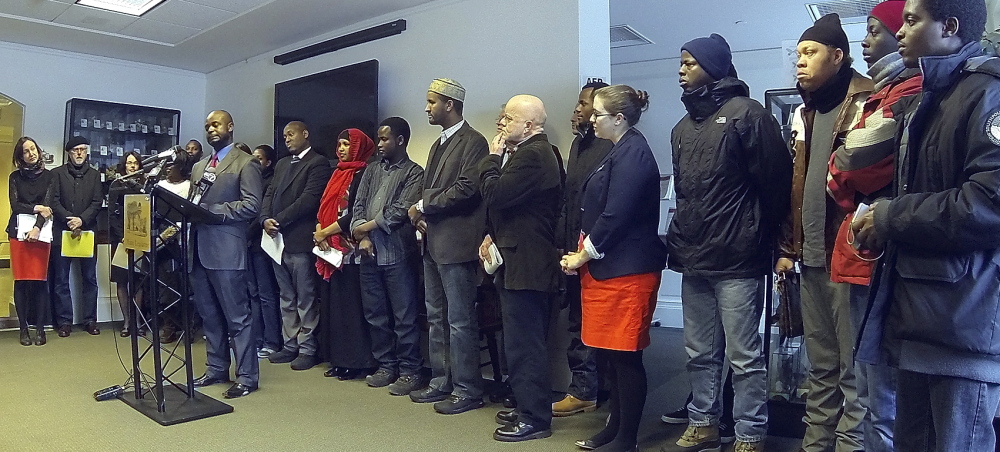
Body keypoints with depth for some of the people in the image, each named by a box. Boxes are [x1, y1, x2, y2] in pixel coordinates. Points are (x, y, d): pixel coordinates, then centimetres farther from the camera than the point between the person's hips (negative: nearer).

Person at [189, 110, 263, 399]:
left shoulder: (245, 164, -3)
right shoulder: (199, 166, 21)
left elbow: (251, 206, -13)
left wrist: (211, 210, -17)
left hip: (226, 250, -8)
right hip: (199, 250, 8)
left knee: (237, 317, -3)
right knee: (209, 316, 14)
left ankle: (247, 377, 5)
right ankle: (216, 369, 25)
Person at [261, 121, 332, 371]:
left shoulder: (318, 163, -5)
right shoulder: (281, 164, 21)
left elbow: (309, 199, -14)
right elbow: (270, 194, 15)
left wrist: (279, 220, -15)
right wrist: (265, 219, -4)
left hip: (300, 240, -8)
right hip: (278, 239, 8)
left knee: (305, 298, -1)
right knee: (286, 298, 13)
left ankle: (308, 348, 8)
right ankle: (290, 344, 22)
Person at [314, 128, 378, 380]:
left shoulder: (362, 175, -7)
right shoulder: (337, 174, 18)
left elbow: (354, 215, -15)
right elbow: (324, 208, 15)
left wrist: (324, 233, -9)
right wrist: (319, 232, -3)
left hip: (350, 250, -8)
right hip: (330, 250, 8)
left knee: (351, 305, -4)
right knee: (332, 304, 10)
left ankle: (357, 362, 4)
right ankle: (339, 359, 18)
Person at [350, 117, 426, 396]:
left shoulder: (414, 173, -1)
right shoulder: (372, 171, 17)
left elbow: (400, 210, -12)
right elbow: (358, 205, 11)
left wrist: (367, 226, -7)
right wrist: (362, 236, -5)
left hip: (398, 254, -6)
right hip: (370, 254, 6)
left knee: (404, 317, -1)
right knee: (375, 315, 12)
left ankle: (410, 371, 8)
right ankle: (386, 365, 25)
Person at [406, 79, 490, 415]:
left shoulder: (473, 142, -9)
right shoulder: (439, 145, 19)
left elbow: (466, 190, -20)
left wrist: (423, 207, -12)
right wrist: (422, 216, 1)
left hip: (456, 244, -9)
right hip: (433, 242, 10)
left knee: (460, 321, -2)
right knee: (436, 318, 15)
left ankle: (467, 391, 9)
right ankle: (441, 382, 27)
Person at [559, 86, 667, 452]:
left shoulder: (632, 153, -13)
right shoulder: (621, 152, 17)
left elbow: (616, 215, -20)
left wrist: (584, 255, -10)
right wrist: (582, 253, 7)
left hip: (625, 270, -10)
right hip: (607, 267, 10)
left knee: (625, 354, 0)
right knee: (611, 352, 15)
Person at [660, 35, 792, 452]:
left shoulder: (747, 114, -6)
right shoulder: (682, 128, 17)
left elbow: (776, 183, -8)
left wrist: (761, 241, -2)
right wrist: (679, 239, 15)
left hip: (736, 261, -7)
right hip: (693, 261, 7)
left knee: (744, 356, 2)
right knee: (700, 353, 15)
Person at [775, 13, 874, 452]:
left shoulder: (868, 104, -6)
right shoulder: (803, 113, 17)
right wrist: (788, 246, 17)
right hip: (812, 257, 7)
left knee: (854, 365, 3)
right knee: (820, 364, 16)